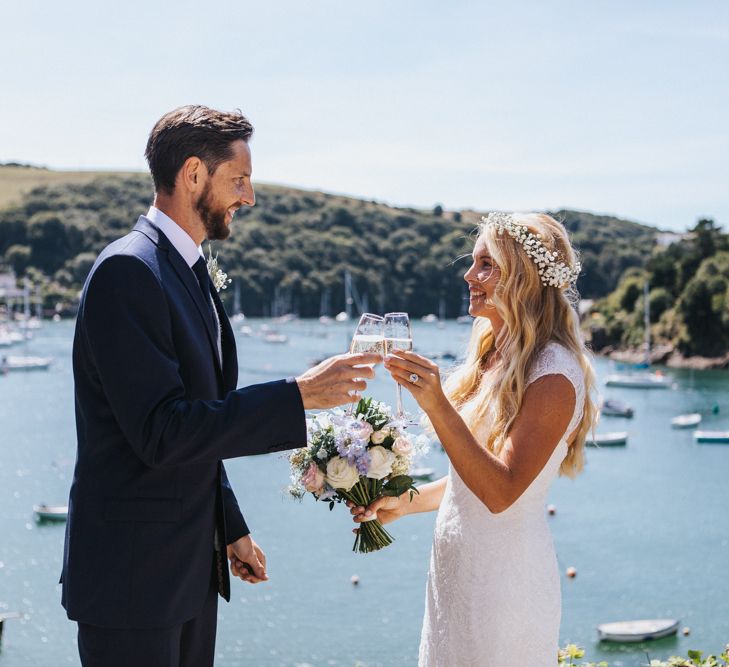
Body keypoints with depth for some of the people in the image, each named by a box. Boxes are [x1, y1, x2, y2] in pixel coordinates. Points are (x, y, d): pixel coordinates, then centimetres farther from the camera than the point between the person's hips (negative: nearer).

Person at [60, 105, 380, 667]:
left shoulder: (190, 273, 13)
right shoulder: (128, 271, -18)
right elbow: (161, 432, -25)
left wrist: (231, 528, 19)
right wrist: (297, 396, -24)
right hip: (134, 576, -9)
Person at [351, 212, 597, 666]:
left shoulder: (553, 375, -18)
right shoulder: (489, 360, 8)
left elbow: (501, 491, -25)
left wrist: (438, 407, -33)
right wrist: (407, 502, 9)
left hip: (505, 573, -8)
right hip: (455, 565, 8)